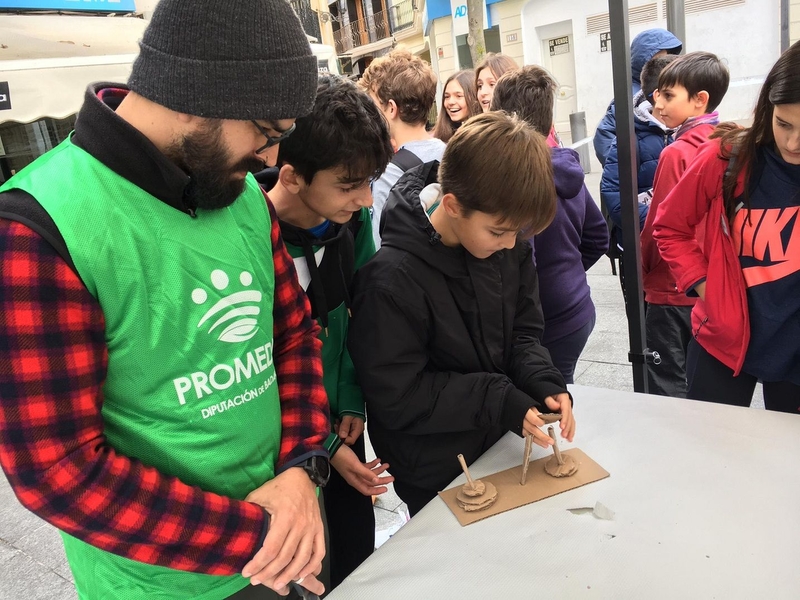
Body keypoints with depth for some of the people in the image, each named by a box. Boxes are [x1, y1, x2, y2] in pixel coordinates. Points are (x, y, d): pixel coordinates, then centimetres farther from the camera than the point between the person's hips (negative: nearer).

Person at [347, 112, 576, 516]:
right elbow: (396, 398, -23)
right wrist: (501, 401, -25)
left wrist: (543, 383, -16)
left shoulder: (508, 246, -9)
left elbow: (522, 333, 3)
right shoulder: (393, 278, -28)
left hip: (504, 449, 6)